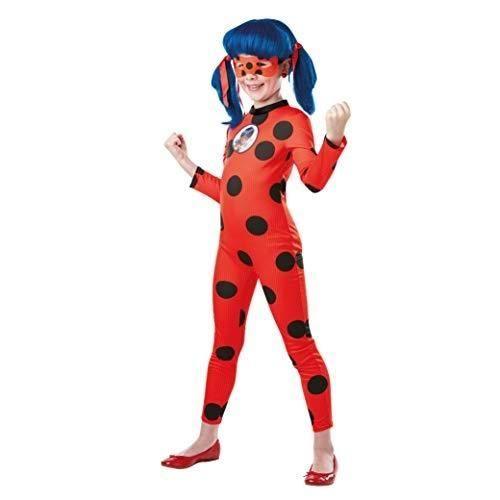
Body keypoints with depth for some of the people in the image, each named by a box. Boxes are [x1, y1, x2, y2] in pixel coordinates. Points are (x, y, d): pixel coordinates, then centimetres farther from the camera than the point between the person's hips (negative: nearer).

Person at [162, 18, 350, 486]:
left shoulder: (291, 120, -6)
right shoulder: (237, 126, 16)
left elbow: (315, 179, -22)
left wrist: (333, 137, -38)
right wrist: (185, 163, 24)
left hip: (274, 246, -8)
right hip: (231, 247, 8)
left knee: (298, 342, -3)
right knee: (224, 343, 15)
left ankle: (324, 450, 5)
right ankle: (207, 440, 28)